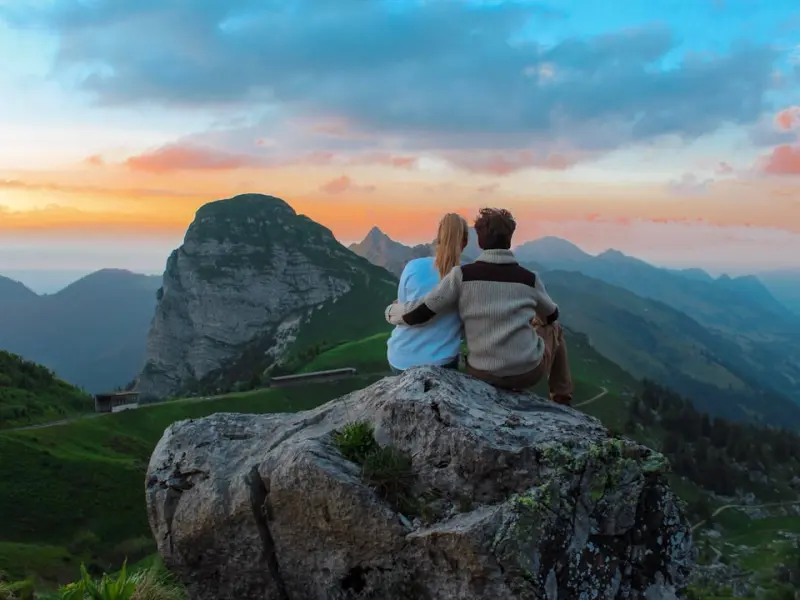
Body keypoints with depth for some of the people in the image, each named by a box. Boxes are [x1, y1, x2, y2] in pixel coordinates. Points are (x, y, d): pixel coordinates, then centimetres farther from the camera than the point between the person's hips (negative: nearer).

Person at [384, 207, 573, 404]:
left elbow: (418, 314, -11)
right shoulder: (529, 278, -4)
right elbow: (551, 315, 16)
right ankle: (561, 397, 37)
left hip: (483, 374, 1)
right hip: (528, 372, -1)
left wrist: (391, 311, 11)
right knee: (553, 327, 31)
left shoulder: (462, 275, -10)